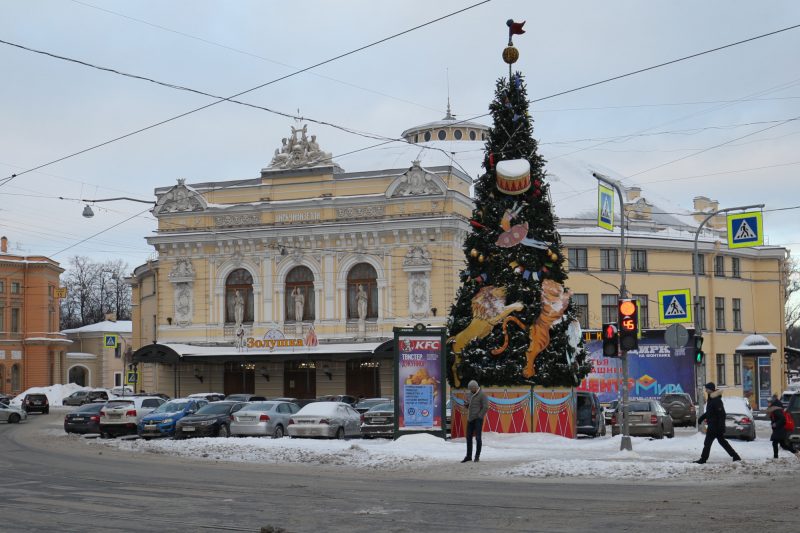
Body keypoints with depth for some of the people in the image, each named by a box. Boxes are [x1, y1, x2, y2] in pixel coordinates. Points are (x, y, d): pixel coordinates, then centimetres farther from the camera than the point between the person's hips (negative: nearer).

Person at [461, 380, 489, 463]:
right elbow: (468, 406, 21)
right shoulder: (470, 394, 12)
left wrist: (479, 417, -16)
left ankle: (477, 456, 1)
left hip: (478, 419, -7)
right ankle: (468, 456, 13)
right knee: (469, 437, 6)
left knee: (478, 437, -7)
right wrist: (466, 404, -4)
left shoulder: (482, 395, -10)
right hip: (470, 419, 7)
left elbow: (486, 407, -15)